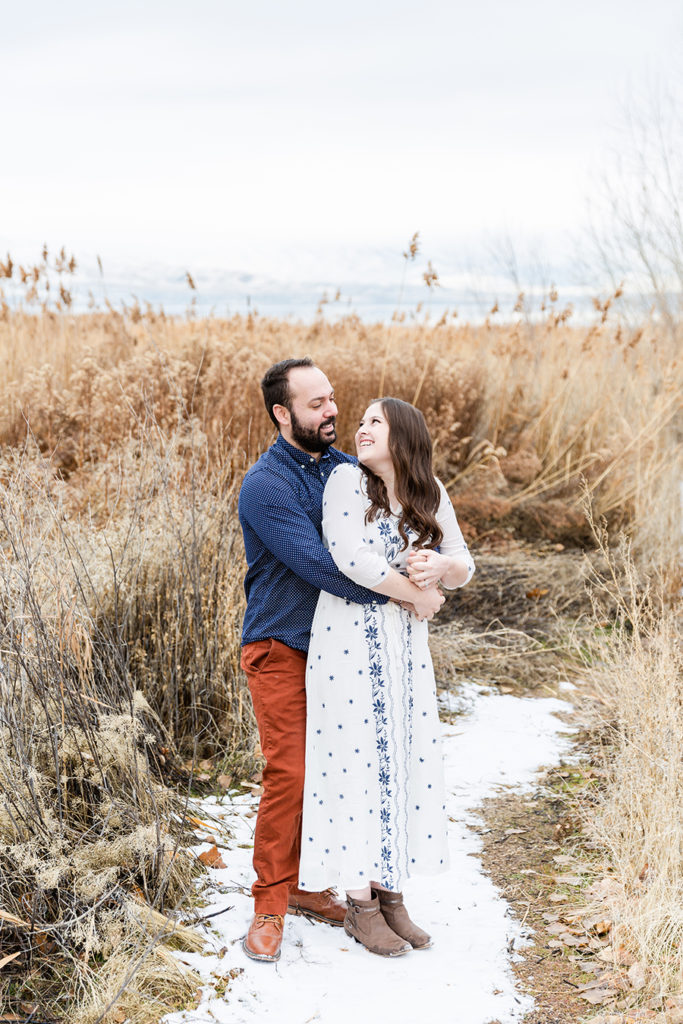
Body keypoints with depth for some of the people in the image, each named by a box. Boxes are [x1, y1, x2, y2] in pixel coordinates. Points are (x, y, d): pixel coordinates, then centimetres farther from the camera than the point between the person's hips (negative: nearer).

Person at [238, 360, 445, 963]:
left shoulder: (347, 469, 6)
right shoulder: (265, 485, -16)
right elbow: (318, 565, -24)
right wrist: (404, 595, -22)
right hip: (282, 649, -6)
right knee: (289, 776, -7)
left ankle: (306, 884, 25)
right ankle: (270, 908, 5)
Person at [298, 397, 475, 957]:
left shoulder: (431, 494, 6)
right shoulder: (348, 479, -8)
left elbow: (464, 567, 9)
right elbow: (351, 558, -20)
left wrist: (442, 566, -15)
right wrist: (416, 594, -10)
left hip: (406, 646, 5)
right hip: (348, 642, -5)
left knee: (403, 762, 7)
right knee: (355, 762, 0)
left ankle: (391, 895, 20)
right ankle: (361, 905, 12)